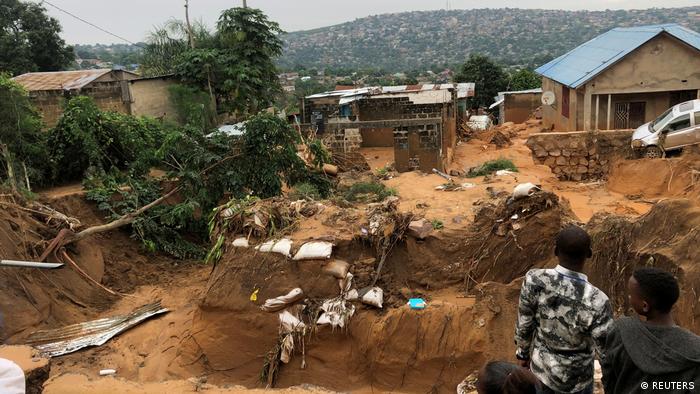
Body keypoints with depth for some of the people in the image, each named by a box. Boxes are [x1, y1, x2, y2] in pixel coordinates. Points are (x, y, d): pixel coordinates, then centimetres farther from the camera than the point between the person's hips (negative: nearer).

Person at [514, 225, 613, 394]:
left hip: (541, 364, 3)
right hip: (574, 376, -3)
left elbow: (524, 324, -13)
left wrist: (523, 353, 7)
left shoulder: (534, 280, -30)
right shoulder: (596, 302, -39)